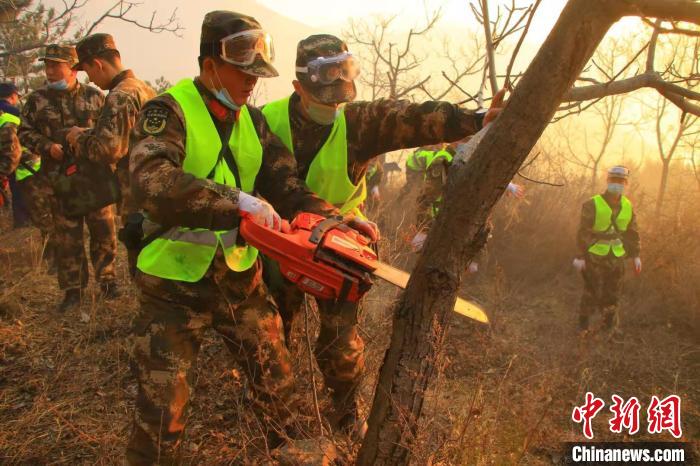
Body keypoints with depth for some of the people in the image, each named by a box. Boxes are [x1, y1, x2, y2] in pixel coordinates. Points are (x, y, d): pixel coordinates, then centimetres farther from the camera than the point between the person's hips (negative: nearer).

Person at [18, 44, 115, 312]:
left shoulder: (94, 97, 4)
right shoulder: (37, 100, 5)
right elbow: (25, 133, 8)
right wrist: (48, 147, -9)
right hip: (60, 178, 0)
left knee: (104, 231, 3)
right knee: (67, 237, 5)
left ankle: (107, 280, 20)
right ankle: (73, 290, 15)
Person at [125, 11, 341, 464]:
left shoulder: (253, 121, 6)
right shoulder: (168, 112, -15)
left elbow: (285, 185, -1)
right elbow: (152, 182, -33)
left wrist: (333, 220, -16)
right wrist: (240, 202, -37)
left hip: (241, 274, 6)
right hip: (177, 282, -6)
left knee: (278, 379, 18)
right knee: (163, 406, 4)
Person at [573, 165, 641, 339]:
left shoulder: (627, 206, 1)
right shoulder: (592, 205, -14)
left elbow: (633, 232, 10)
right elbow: (583, 232, -13)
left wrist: (636, 255, 7)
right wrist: (579, 256, -14)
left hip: (616, 257, 4)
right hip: (595, 256, -4)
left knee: (612, 293, 12)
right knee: (592, 292, 0)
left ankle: (610, 324, 30)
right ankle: (583, 322, 20)